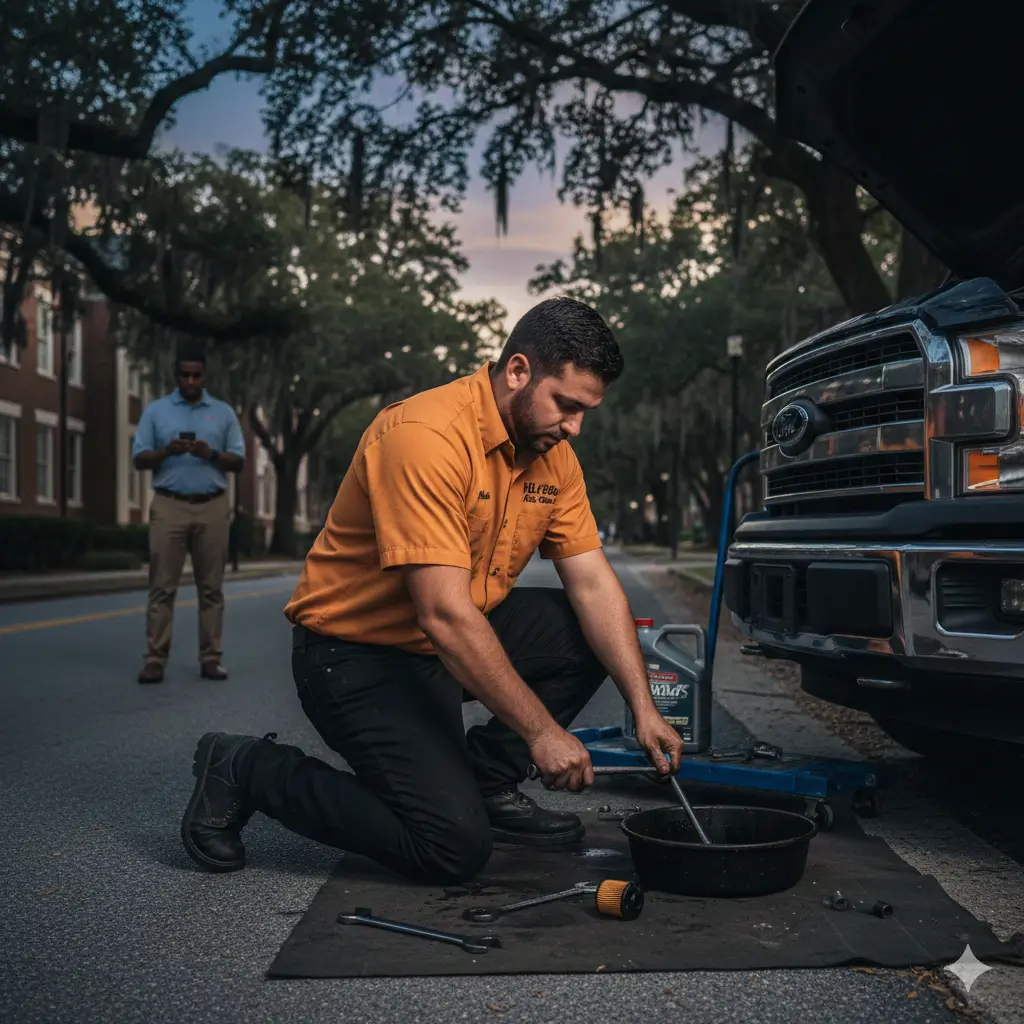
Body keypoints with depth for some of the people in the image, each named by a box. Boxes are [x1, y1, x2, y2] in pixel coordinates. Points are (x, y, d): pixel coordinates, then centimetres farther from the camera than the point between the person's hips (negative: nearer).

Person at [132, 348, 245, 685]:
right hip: (169, 506, -1)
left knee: (211, 588, 2)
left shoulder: (224, 412, 11)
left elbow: (238, 462, 7)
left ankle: (211, 658, 6)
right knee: (162, 587, -3)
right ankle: (155, 659, -1)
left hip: (213, 508, 1)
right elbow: (139, 458, 5)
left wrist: (212, 454, -12)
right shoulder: (155, 411, 9)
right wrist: (166, 451, -14)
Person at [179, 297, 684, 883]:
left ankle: (488, 782, 7)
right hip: (356, 653, -8)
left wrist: (644, 706, -9)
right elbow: (444, 615, -31)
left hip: (462, 639, 8)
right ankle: (248, 771, -1)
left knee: (594, 631, -4)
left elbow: (595, 586, 1)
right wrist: (541, 730, -28)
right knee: (455, 847, -16)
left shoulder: (554, 454, 0)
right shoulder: (428, 437, -27)